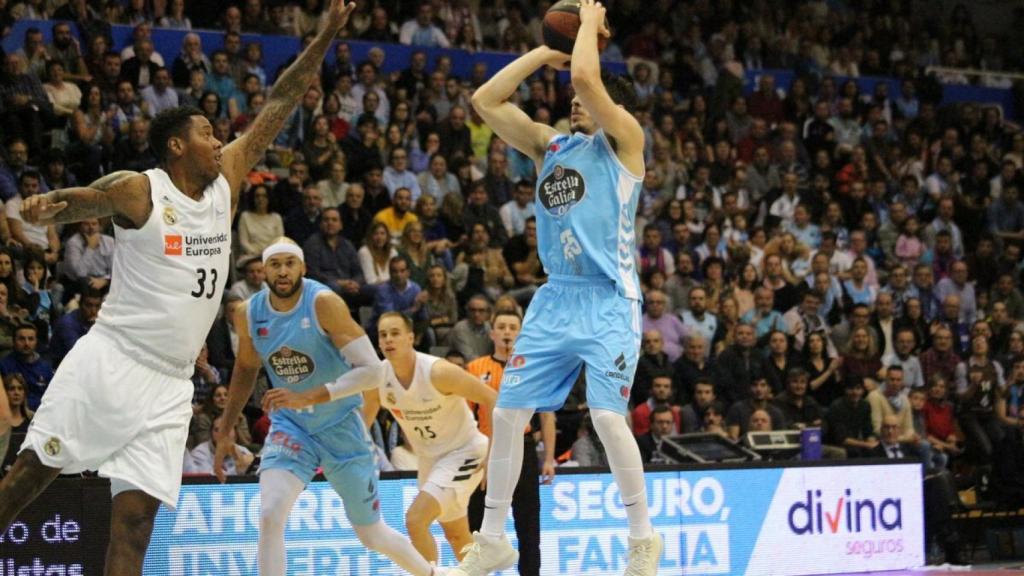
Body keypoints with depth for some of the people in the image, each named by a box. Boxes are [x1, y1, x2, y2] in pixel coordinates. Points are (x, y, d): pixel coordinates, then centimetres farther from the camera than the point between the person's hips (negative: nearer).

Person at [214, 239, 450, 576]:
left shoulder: (324, 303, -21)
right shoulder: (248, 314, -6)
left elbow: (373, 370, -25)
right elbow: (246, 368, 15)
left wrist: (308, 398, -33)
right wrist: (225, 431, 14)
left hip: (342, 427, -3)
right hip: (290, 427, 3)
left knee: (372, 536, 11)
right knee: (269, 517, -24)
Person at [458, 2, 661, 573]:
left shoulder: (624, 140, -2)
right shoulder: (551, 145, 15)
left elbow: (585, 78, -17)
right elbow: (487, 100, 11)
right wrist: (545, 52, 12)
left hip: (609, 300, -7)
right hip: (556, 297, 7)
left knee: (607, 415, -17)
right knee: (508, 412, 3)